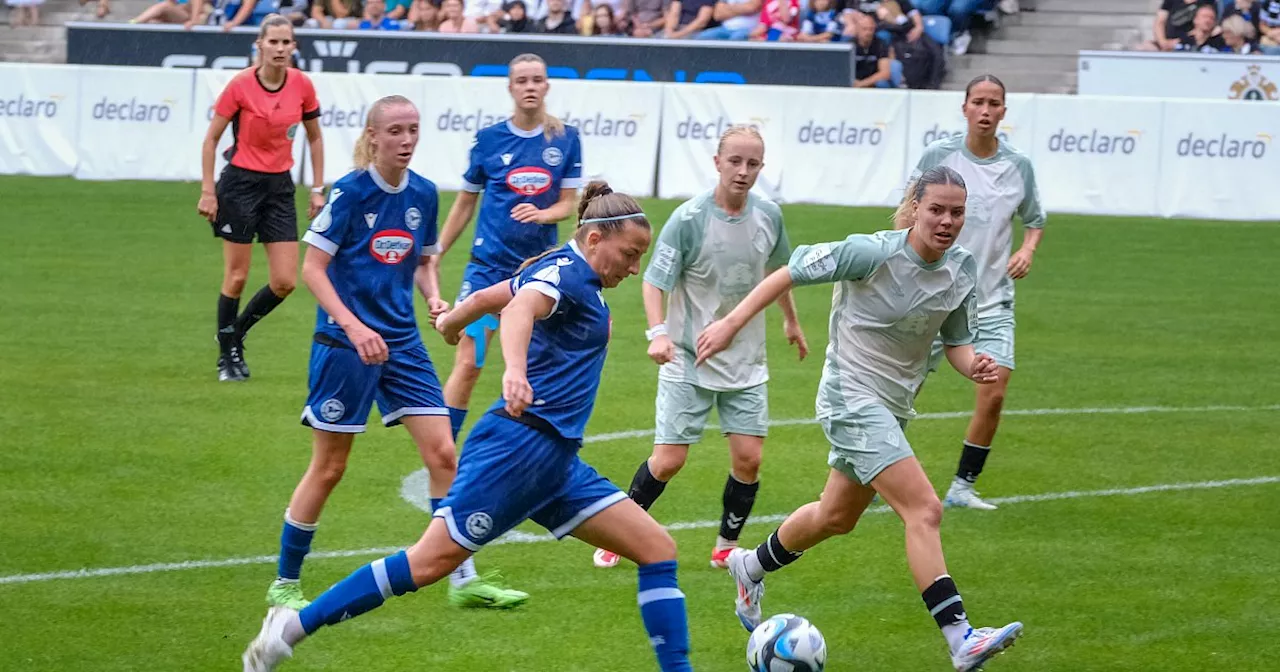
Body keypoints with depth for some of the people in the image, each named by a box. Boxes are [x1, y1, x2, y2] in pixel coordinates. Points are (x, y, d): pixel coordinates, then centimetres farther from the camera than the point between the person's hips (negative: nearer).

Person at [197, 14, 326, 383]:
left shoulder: (302, 85, -3)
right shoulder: (240, 85, -13)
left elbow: (314, 138, 11)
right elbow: (211, 138, -5)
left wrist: (318, 190, 8)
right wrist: (207, 191, -8)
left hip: (280, 186, 4)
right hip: (240, 184, -4)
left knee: (285, 282, -1)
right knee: (236, 277, 0)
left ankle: (235, 333, 23)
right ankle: (228, 356, 17)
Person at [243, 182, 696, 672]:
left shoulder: (569, 274, 17)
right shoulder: (566, 272, -11)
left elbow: (486, 297, 29)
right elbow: (520, 308, -34)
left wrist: (451, 321, 50)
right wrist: (514, 369, -54)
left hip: (554, 459, 10)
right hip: (522, 443, -10)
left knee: (657, 548, 2)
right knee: (430, 562, -8)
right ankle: (292, 627, -1)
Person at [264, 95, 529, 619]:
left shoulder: (423, 194, 4)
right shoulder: (349, 192, -12)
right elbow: (312, 267, -12)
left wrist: (435, 298, -3)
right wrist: (353, 326, -21)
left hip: (402, 341, 5)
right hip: (345, 343, -5)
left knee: (443, 455, -1)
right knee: (329, 468, 1)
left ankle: (463, 581, 6)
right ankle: (285, 584, 15)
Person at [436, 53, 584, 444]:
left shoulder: (566, 139, 1)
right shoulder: (489, 139, -1)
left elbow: (567, 203, 2)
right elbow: (465, 204, 9)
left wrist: (542, 213, -19)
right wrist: (435, 254, 10)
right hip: (489, 264, -2)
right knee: (468, 363, -10)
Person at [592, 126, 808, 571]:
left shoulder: (769, 216, -1)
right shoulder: (688, 219, -16)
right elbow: (655, 280, -15)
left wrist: (791, 320, 31)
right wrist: (658, 333, -30)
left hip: (746, 362, 4)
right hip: (688, 361, -4)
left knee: (748, 458, -3)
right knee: (668, 461, -6)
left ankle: (727, 546, 17)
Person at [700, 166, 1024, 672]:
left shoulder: (963, 270, -2)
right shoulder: (873, 253, -21)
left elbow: (956, 340, 9)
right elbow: (793, 271, -12)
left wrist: (973, 365, -14)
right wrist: (732, 322, -15)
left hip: (893, 408, 8)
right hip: (852, 398, -8)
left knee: (836, 517, 24)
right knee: (924, 510, -20)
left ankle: (751, 567, 49)